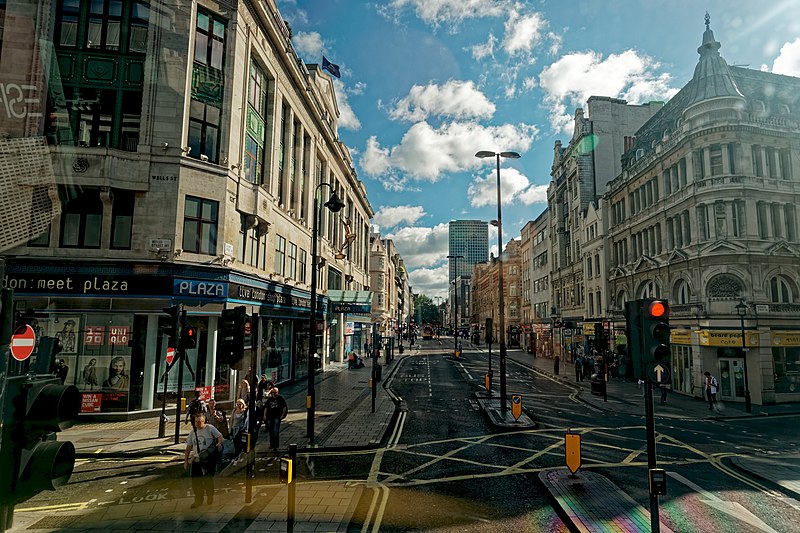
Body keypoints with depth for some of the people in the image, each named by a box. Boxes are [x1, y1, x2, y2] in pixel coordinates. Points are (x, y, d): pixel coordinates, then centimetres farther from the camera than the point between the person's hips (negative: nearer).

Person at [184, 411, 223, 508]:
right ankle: (198, 500, 20)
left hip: (209, 459, -4)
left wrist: (219, 444, -24)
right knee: (195, 480, 4)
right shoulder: (192, 432, 10)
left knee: (208, 479, 3)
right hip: (196, 459, 5)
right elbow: (189, 447, 14)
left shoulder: (210, 428, -4)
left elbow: (220, 436, -4)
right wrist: (186, 461, 11)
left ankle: (210, 498, 24)